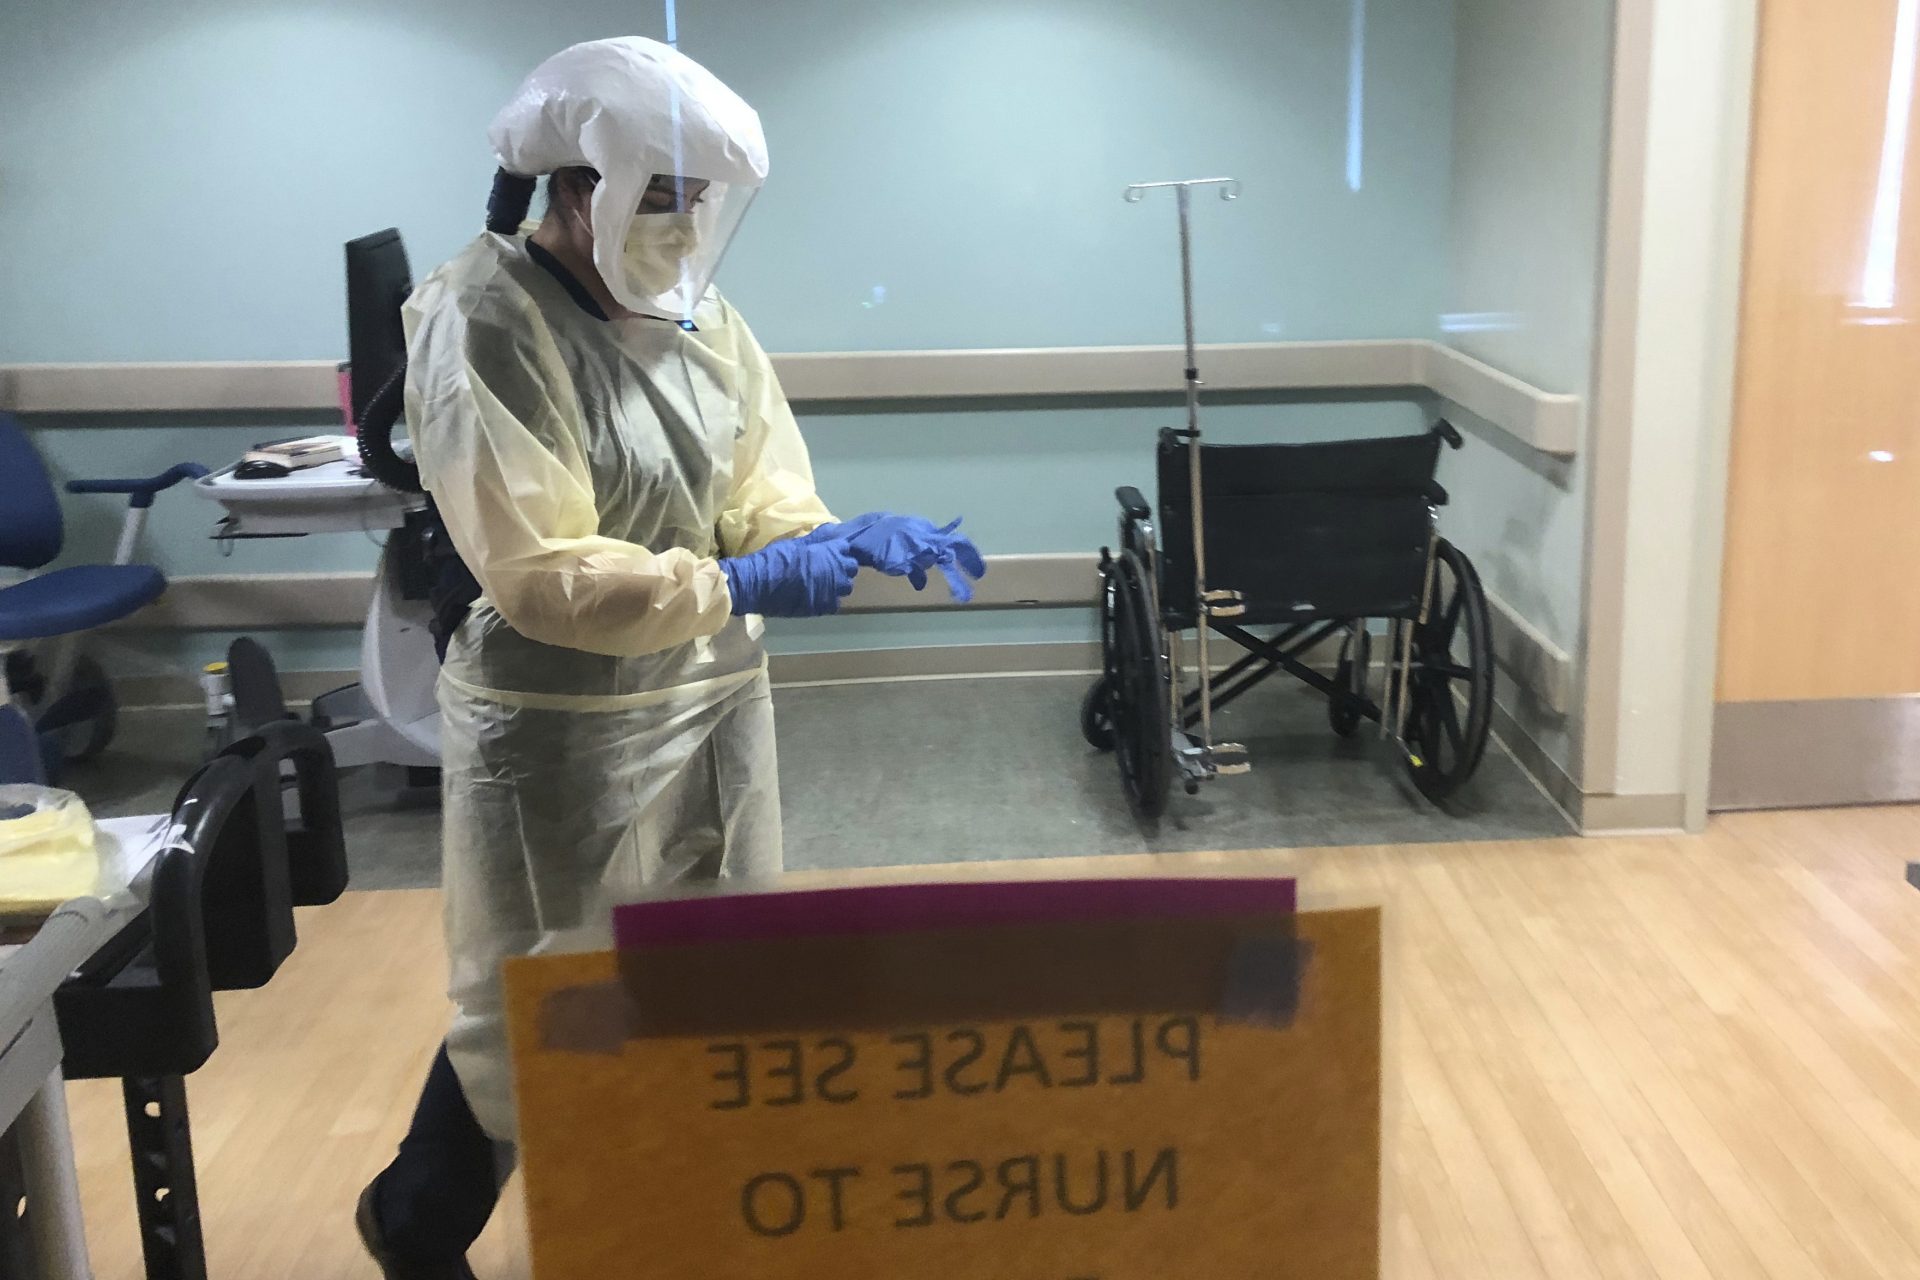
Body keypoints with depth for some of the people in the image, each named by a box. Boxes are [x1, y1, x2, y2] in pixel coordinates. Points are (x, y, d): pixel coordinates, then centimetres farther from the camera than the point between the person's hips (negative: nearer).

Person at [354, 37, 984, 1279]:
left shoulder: (704, 317, 3)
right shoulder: (481, 324, -18)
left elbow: (760, 501, 5)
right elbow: (537, 573, -24)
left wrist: (845, 538, -17)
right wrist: (738, 587, -30)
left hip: (716, 704, 7)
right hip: (562, 732, -6)